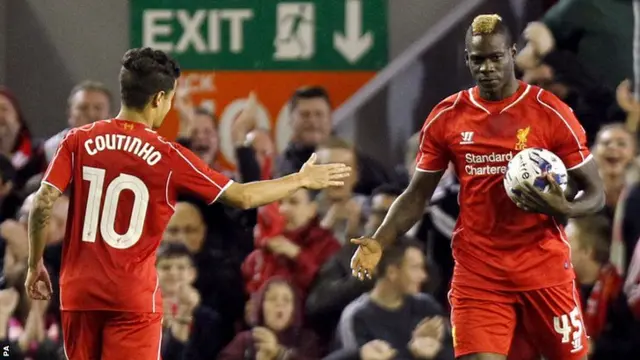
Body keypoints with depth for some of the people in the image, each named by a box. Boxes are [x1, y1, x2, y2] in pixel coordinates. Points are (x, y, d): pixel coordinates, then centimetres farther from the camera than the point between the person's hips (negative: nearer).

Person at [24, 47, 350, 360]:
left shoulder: (78, 141, 0)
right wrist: (301, 180, 13)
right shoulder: (168, 157, -6)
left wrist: (35, 265, 8)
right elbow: (242, 197, 0)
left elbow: (43, 204, -6)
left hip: (79, 292, 4)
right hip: (133, 298, -3)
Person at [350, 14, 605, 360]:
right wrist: (379, 242, -7)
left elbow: (595, 193, -1)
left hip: (545, 267, -1)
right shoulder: (446, 118, 2)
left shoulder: (551, 113, -6)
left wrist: (563, 208, -24)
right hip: (477, 271, 1)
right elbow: (417, 194, 9)